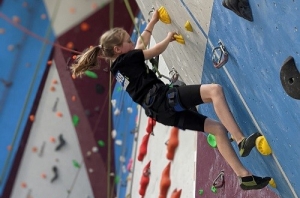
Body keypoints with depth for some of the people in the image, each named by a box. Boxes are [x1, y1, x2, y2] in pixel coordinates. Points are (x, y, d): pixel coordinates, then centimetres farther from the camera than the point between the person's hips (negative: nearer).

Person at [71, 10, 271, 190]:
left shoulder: (118, 68, 25)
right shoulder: (126, 59, -1)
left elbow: (142, 43, 40)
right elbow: (158, 49, 10)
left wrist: (153, 21, 49)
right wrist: (169, 38, 31)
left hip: (162, 111, 9)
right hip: (164, 98, -9)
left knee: (219, 128, 7)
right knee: (215, 89, -20)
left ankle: (245, 176, 2)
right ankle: (241, 140, -27)